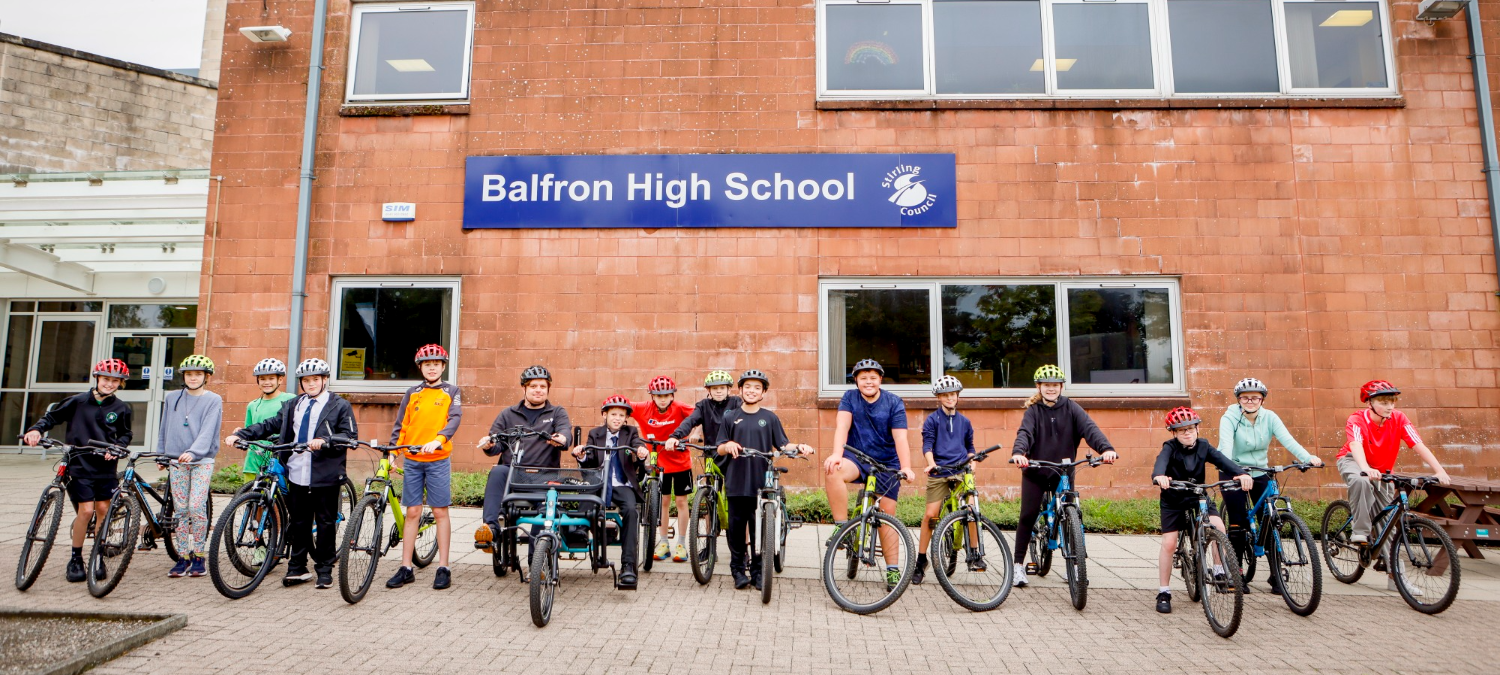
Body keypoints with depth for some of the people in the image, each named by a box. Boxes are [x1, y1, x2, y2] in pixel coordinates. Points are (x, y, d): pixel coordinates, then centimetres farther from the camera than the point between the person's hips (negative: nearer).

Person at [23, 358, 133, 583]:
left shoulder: (121, 409, 3)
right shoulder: (77, 402, -1)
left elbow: (126, 435, 12)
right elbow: (52, 417, 8)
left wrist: (116, 447, -7)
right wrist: (36, 429, -10)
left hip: (106, 467, 2)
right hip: (79, 466, -2)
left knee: (103, 510, 2)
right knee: (86, 510, -8)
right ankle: (76, 560, 10)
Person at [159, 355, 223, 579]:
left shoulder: (213, 400, -2)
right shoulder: (172, 398, 11)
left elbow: (207, 431, -13)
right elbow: (164, 429, 19)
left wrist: (193, 452, -26)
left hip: (202, 461, -4)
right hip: (176, 462, 4)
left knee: (196, 507, -10)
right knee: (180, 510, 5)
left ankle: (198, 556, 3)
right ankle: (183, 558, 13)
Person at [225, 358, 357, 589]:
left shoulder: (340, 406, 1)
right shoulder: (292, 406, 17)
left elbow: (350, 436, -7)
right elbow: (269, 426, 11)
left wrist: (324, 441, -22)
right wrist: (239, 435, -2)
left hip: (325, 475, -4)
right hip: (297, 474, 4)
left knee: (325, 523, 4)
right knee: (297, 523, 11)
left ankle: (324, 570, 14)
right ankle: (297, 568, 23)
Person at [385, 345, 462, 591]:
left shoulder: (451, 392, 4)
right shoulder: (412, 393, 11)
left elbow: (454, 419, -11)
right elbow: (400, 425, 11)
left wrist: (438, 439, -28)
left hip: (438, 460, -2)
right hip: (411, 460, 2)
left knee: (440, 511, 1)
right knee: (412, 512, 6)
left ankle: (443, 568, 7)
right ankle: (406, 568, 13)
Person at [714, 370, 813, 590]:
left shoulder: (770, 418, 8)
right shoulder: (730, 418, 8)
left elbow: (783, 445, 6)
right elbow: (719, 449, 8)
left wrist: (799, 446, -13)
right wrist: (728, 445, -14)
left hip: (761, 483, 0)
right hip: (736, 483, 0)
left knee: (759, 529, 3)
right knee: (736, 528, 5)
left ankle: (757, 571, 16)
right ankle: (738, 569, 19)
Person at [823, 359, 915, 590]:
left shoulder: (894, 403, -5)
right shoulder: (850, 397, -1)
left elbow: (900, 438, -15)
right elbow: (842, 426, -15)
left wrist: (906, 468, -31)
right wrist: (836, 454, -33)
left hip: (887, 464, 0)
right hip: (857, 459, 0)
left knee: (887, 514, -2)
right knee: (832, 469, -31)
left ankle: (892, 568, 11)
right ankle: (842, 527, -20)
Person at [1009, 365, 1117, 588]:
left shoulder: (1071, 408, 0)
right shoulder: (1033, 411, -2)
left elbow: (1089, 428, -15)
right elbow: (1024, 433, -19)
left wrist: (1106, 448, -35)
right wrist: (1018, 453, -41)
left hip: (1063, 472, 1)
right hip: (1035, 472, -1)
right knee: (1028, 516, -4)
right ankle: (1018, 565, 7)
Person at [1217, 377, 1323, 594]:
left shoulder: (1269, 417, -6)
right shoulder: (1229, 418, -14)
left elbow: (1287, 440, -19)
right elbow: (1226, 445, -29)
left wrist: (1309, 458, -37)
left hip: (1260, 472, 3)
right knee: (1238, 524, -7)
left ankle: (1276, 574, 11)